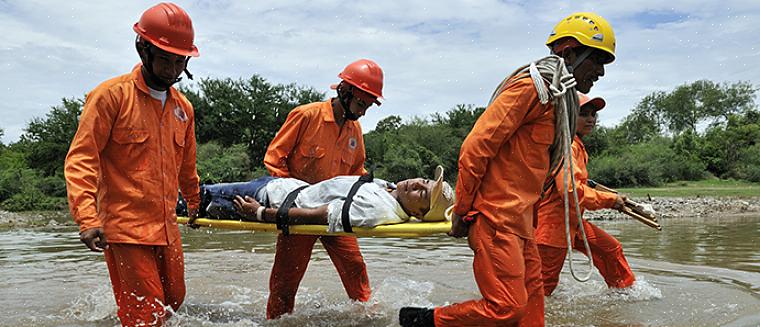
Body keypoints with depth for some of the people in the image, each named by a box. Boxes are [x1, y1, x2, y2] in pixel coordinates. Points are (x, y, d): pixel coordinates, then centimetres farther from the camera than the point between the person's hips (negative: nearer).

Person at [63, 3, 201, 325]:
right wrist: (87, 219, -20)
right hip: (124, 228, -6)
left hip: (166, 228, 7)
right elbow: (80, 159, -10)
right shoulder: (111, 95, -6)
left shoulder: (183, 107, 13)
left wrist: (196, 206, 34)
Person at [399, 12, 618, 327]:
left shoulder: (560, 99, 20)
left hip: (519, 220, 10)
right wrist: (462, 211, -13)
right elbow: (475, 147, -17)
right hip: (496, 218, -10)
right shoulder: (531, 86, -13)